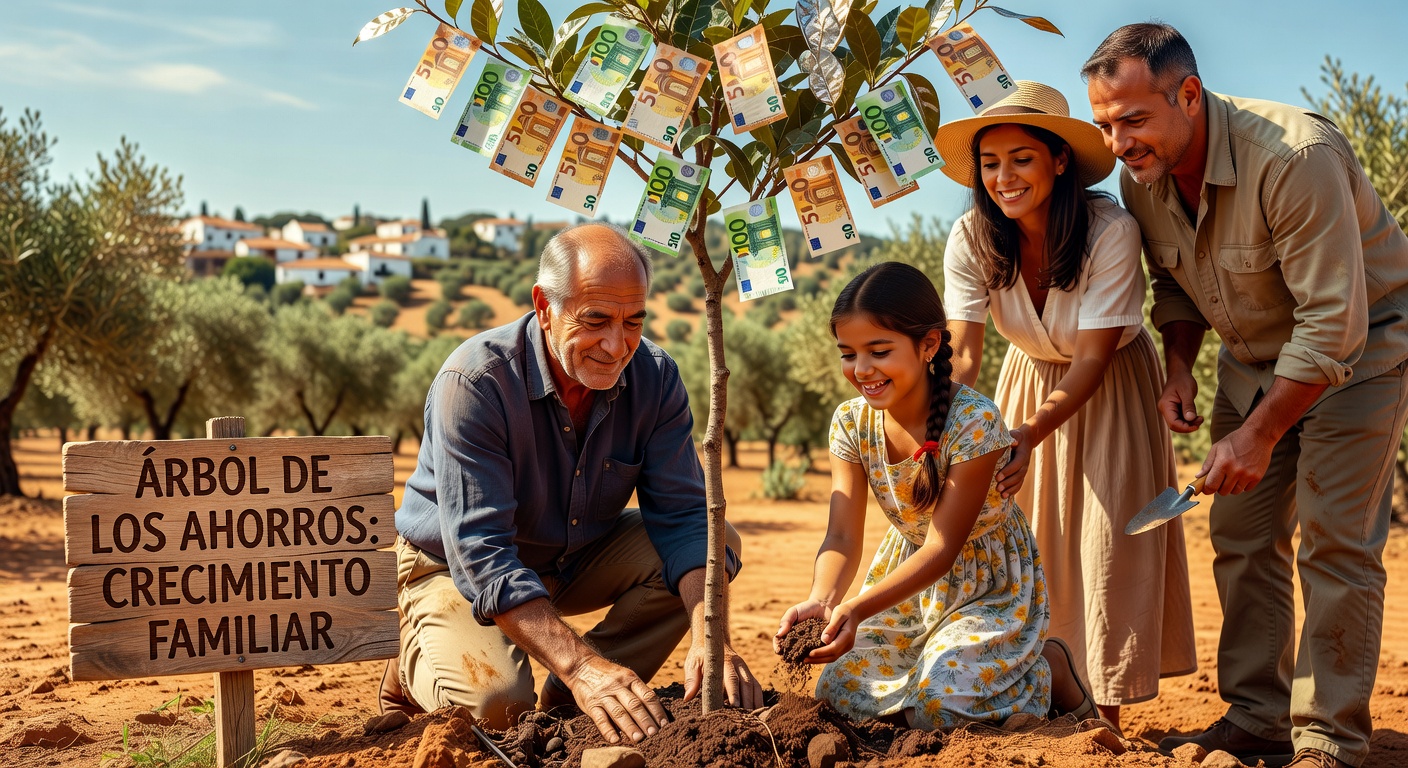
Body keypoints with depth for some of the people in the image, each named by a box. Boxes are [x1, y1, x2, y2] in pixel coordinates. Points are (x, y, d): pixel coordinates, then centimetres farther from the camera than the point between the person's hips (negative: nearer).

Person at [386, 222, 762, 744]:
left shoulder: (654, 377, -14)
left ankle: (567, 705, -6)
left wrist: (709, 637, -35)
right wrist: (579, 664, -47)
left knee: (718, 542, -16)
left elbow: (682, 515, -17)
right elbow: (481, 554, -36)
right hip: (454, 568, -5)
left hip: (576, 559, 5)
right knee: (496, 701, -33)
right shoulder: (474, 383, -30)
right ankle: (419, 664, 4)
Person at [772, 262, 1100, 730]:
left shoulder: (975, 422, -30)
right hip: (908, 578, 6)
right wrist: (820, 601, -40)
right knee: (839, 693, -8)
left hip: (989, 585, -5)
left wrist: (857, 609, -43)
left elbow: (943, 547, -29)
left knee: (938, 708, -22)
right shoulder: (851, 423, -13)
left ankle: (1050, 670, 8)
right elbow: (842, 537, -17)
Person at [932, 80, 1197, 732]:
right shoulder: (971, 240, -20)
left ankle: (1106, 715, 1)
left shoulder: (1111, 232, -31)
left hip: (1111, 390, -3)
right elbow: (962, 352, -28)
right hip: (1030, 379, 4)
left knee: (1107, 544, -8)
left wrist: (1032, 434, -45)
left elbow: (1091, 360, -31)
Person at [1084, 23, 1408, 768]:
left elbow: (1332, 323, -32)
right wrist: (1179, 367, -6)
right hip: (1254, 353, 7)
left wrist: (1258, 436, -30)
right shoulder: (1142, 176, -10)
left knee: (1335, 542, -11)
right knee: (1241, 537, 4)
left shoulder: (1295, 159, -34)